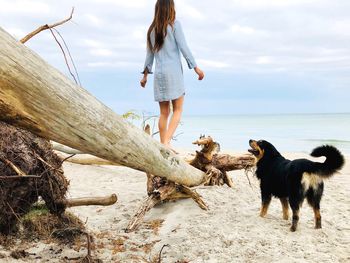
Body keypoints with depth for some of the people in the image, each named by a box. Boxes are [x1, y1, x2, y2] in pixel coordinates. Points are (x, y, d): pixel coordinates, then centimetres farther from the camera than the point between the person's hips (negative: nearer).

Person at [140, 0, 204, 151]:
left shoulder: (152, 29, 13)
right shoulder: (174, 25, -2)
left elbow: (150, 55, 17)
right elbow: (184, 48, -6)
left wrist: (145, 75, 24)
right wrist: (196, 67, -2)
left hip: (159, 74, 5)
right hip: (173, 72, -5)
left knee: (164, 112, 9)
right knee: (178, 110, -1)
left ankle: (163, 144, 9)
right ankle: (167, 142, -15)